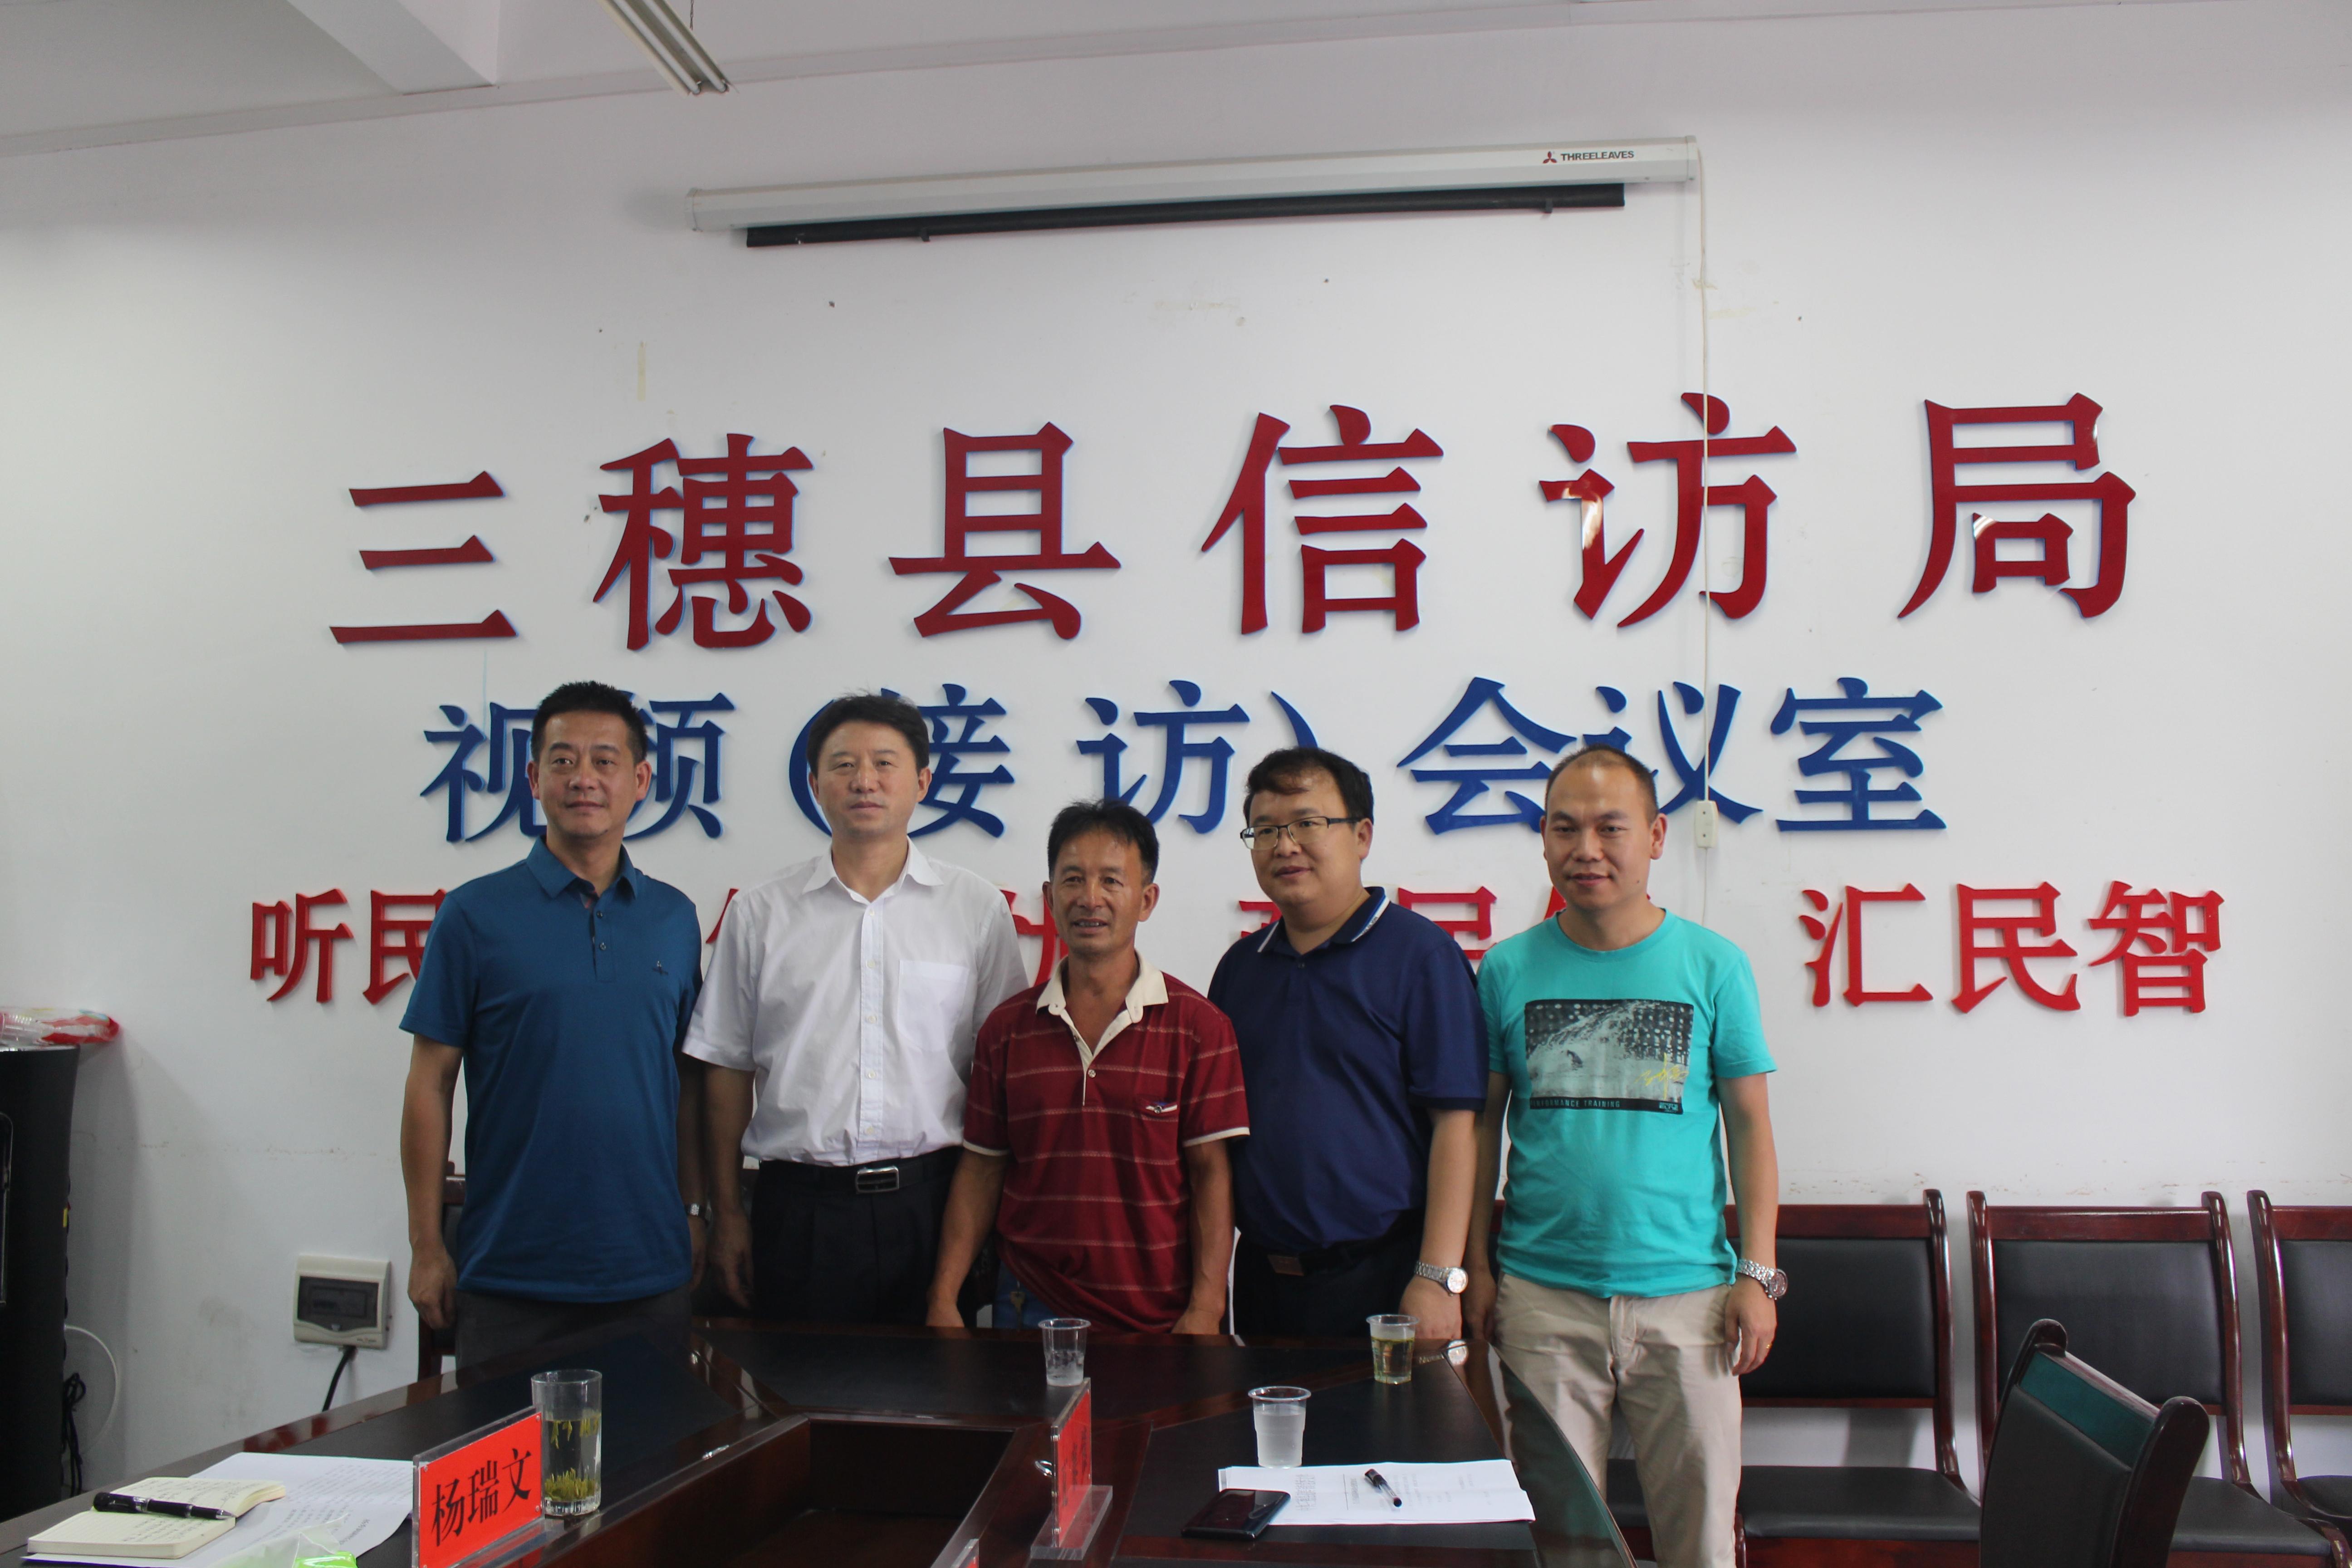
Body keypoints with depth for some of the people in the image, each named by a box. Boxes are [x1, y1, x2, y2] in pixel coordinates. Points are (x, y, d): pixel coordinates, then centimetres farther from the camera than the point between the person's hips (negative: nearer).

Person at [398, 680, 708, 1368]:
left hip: (648, 1269, 3)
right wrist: (426, 1246, -4)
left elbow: (688, 1080, 10)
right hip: (511, 1274, -2)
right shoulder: (476, 913, -2)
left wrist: (695, 1215, 6)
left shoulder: (674, 917, 6)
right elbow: (430, 1085, -2)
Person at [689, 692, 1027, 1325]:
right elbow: (727, 1067, 9)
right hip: (801, 1202, 1)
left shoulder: (978, 909, 3)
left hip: (932, 1200, 0)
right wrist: (727, 1215, 8)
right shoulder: (759, 913, 6)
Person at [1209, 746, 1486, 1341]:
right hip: (1262, 1275, 5)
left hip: (1383, 1276, -5)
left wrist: (1438, 1277, -16)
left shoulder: (1420, 952, -7)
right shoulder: (1240, 964, 10)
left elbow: (1456, 1121, -12)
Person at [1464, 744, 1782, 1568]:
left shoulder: (1713, 965, 0)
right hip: (1543, 1296, 1)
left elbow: (1750, 1124, 4)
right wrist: (1475, 1265, 3)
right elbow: (1483, 1123, 6)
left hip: (1686, 1292, 0)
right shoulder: (1507, 969, 1)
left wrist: (1757, 1274, 0)